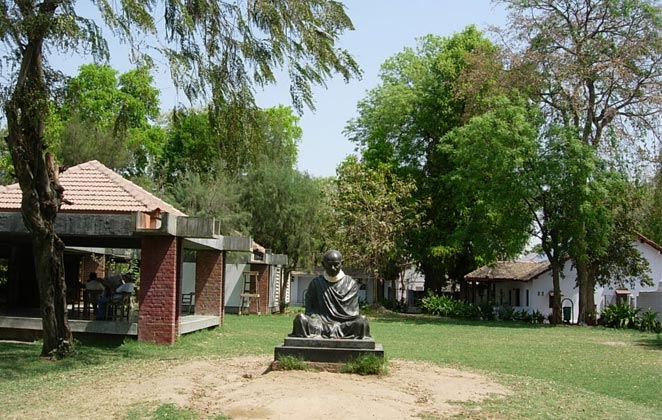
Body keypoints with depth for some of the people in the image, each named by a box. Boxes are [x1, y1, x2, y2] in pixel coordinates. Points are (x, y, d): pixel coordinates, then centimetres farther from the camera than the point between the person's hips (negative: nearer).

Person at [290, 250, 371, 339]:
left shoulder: (351, 284, 10)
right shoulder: (316, 283, 13)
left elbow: (352, 312, 5)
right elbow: (309, 309, 11)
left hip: (344, 324, -1)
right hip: (321, 322, 1)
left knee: (362, 321, -30)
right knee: (300, 319, -26)